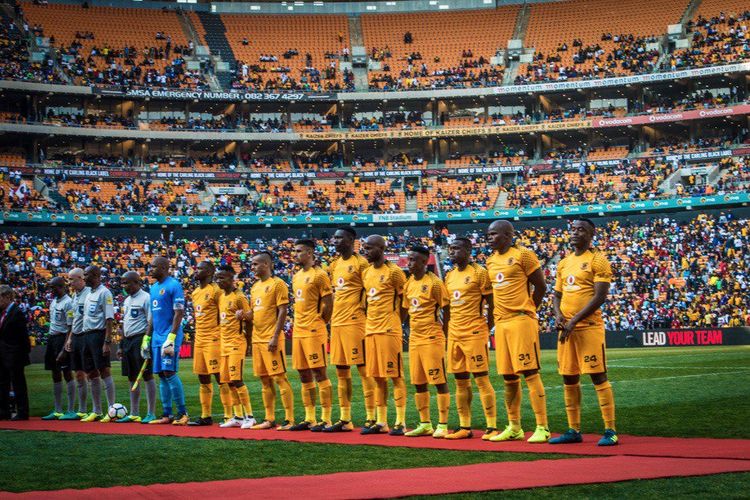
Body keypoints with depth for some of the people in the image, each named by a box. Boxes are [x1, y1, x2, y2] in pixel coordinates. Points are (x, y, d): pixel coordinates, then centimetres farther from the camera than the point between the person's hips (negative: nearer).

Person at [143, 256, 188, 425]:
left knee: (169, 373, -12)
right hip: (157, 337, 8)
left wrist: (171, 337, -20)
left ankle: (183, 413, -4)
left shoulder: (174, 286, -9)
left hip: (169, 336, -8)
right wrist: (147, 338, 18)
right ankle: (166, 414, 11)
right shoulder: (153, 288, 17)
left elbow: (179, 313, -13)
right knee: (162, 375, 7)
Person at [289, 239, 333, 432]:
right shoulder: (296, 277, 16)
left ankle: (326, 419, -4)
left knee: (319, 373, -7)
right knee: (304, 376, 9)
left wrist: (319, 322, -4)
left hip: (314, 332, -8)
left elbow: (329, 304, -11)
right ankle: (309, 419, 14)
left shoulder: (319, 275, -9)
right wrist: (298, 324, 13)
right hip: (298, 331, 8)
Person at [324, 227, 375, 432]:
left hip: (355, 322, -8)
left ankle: (371, 418, -2)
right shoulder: (334, 264, 16)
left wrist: (363, 313, -14)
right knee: (341, 372, 10)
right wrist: (332, 317, 16)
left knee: (363, 369, -5)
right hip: (337, 323, 8)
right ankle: (344, 419, 15)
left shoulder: (361, 263, -8)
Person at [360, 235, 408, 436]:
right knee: (377, 377, 9)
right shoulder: (366, 273, 14)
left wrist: (398, 324, -4)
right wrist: (368, 324, 14)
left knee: (395, 375, -4)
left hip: (389, 330, -7)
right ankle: (381, 422, 15)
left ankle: (400, 422, 0)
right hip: (371, 329, 7)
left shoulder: (393, 272, -8)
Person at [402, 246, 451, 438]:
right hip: (414, 339, 8)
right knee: (418, 382, 10)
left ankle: (442, 425, 0)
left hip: (432, 338, -8)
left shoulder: (434, 282, -10)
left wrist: (443, 335, -9)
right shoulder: (408, 284, 12)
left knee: (439, 381, -4)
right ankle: (425, 424, 19)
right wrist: (410, 331, 15)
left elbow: (446, 310, -8)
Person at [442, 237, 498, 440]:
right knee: (461, 381, 9)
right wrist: (447, 329, 14)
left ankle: (492, 427, -4)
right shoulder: (449, 275, 14)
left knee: (481, 378, -6)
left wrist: (488, 328, -10)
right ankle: (464, 427, 15)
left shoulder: (479, 272, -7)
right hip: (454, 334, 7)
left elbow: (491, 303, -7)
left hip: (474, 333, -7)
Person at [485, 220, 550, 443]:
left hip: (521, 320, -7)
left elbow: (540, 286, -3)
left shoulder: (523, 255, -7)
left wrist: (526, 311, 2)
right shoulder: (491, 261, 15)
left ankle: (542, 427, -7)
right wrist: (498, 314, 13)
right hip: (501, 322, 7)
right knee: (508, 377, 10)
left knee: (530, 373, -9)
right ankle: (514, 427, 18)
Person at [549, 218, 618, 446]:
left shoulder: (598, 260, -5)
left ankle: (610, 431, -3)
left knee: (599, 377, -7)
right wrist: (558, 314, 0)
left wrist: (575, 320, -16)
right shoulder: (563, 263, 17)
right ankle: (574, 430, 16)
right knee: (569, 379, 8)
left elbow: (600, 296, -12)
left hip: (589, 327, -7)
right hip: (566, 328, 7)